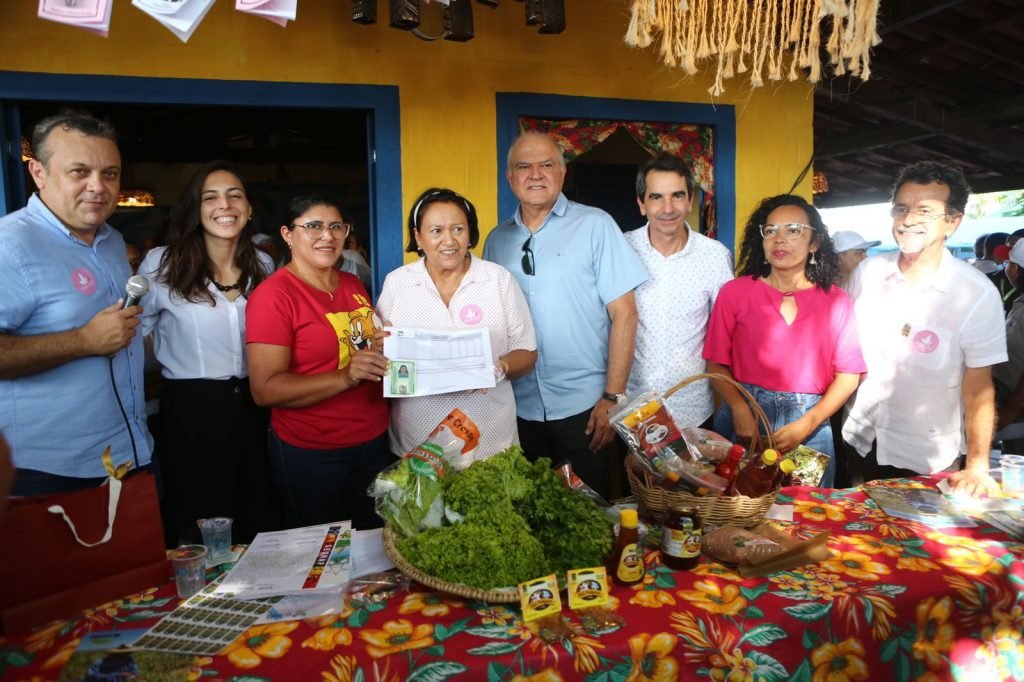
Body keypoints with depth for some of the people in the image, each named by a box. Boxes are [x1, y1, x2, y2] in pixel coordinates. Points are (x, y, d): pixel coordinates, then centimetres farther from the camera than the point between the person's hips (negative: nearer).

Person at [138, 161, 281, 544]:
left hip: (252, 407, 4)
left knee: (261, 524, 14)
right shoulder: (162, 264, -8)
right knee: (198, 537, 8)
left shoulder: (263, 265, 5)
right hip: (191, 412, -3)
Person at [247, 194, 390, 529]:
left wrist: (383, 347, -1)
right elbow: (265, 390, -18)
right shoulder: (273, 295, -13)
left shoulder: (353, 285, 6)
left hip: (375, 442, 6)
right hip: (311, 455, -6)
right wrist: (346, 377, -27)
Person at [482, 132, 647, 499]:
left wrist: (613, 396, -11)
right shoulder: (497, 240, 7)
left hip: (583, 406, -3)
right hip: (519, 409, 4)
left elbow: (623, 313, -7)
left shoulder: (595, 225, -5)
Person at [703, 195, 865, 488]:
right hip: (742, 422, -1)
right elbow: (717, 364, -1)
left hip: (809, 426, 1)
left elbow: (848, 375, 1)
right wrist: (740, 409, -17)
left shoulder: (836, 301, 4)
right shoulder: (734, 293, 0)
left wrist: (806, 425, -10)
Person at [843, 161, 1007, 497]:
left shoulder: (978, 294, -16)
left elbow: (978, 386, -12)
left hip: (926, 458, -3)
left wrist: (977, 466, -17)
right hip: (859, 442, 3)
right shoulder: (867, 272, -6)